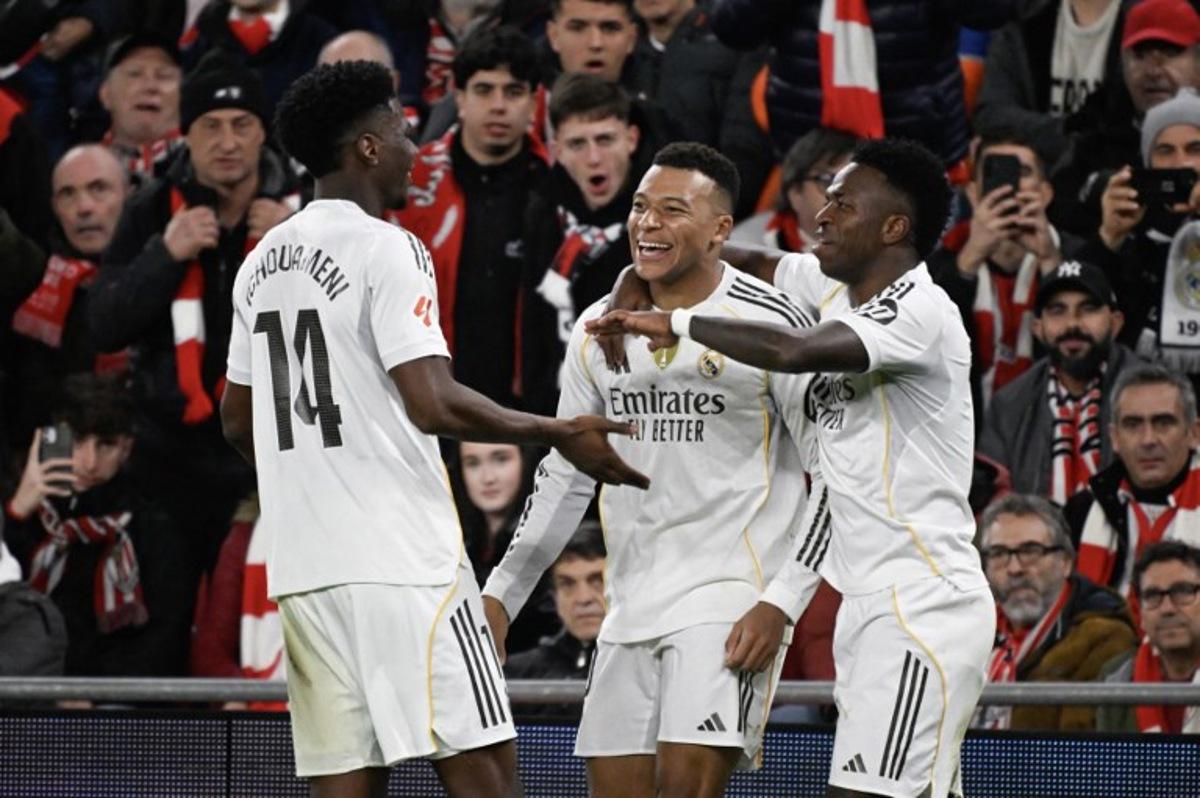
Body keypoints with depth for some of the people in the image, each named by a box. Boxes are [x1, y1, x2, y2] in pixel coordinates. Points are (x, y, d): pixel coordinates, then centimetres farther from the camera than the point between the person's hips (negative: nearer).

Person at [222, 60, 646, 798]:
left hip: (301, 565, 8)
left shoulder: (264, 260, 14)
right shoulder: (387, 249, -9)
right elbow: (433, 404, -19)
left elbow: (238, 418, 22)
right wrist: (561, 433, -9)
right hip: (399, 557, -8)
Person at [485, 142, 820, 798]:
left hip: (731, 596, -6)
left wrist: (781, 602, -14)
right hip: (631, 606, 6)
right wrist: (501, 594, 14)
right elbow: (565, 476, 20)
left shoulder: (772, 322, -8)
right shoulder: (598, 330, 10)